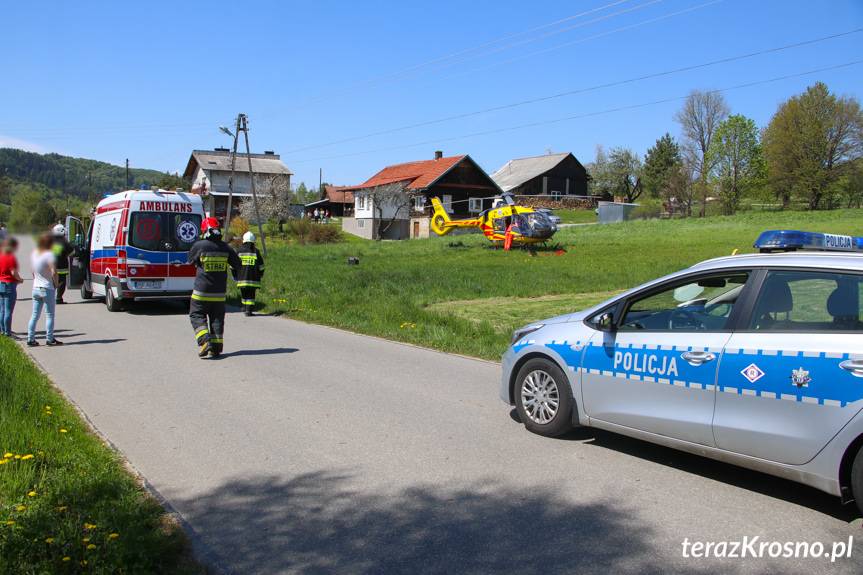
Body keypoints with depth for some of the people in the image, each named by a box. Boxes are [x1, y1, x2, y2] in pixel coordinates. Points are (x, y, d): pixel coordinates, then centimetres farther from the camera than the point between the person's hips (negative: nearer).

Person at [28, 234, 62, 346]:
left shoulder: (34, 253, 7)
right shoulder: (49, 254, -15)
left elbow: (32, 271, 13)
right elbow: (54, 272, -21)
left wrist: (36, 281, 15)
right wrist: (56, 284, -7)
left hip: (36, 288, 7)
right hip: (47, 288, -7)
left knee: (35, 315, 11)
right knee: (49, 315, 2)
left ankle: (30, 339, 11)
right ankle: (50, 339, 3)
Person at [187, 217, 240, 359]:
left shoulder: (199, 246, -11)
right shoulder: (225, 248, -2)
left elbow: (190, 260, 7)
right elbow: (237, 263, 10)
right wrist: (235, 272, 32)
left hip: (201, 291, -3)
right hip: (220, 293, 3)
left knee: (197, 316, 8)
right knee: (217, 318, 11)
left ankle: (205, 342, -11)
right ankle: (216, 348, 9)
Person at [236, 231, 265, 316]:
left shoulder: (239, 251, 3)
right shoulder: (256, 251, 1)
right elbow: (261, 265, 4)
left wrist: (235, 274, 18)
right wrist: (261, 275, 18)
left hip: (242, 277, 1)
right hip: (253, 278, -1)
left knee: (244, 293, 15)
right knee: (251, 294, 0)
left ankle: (245, 307, 23)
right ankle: (249, 310, -6)